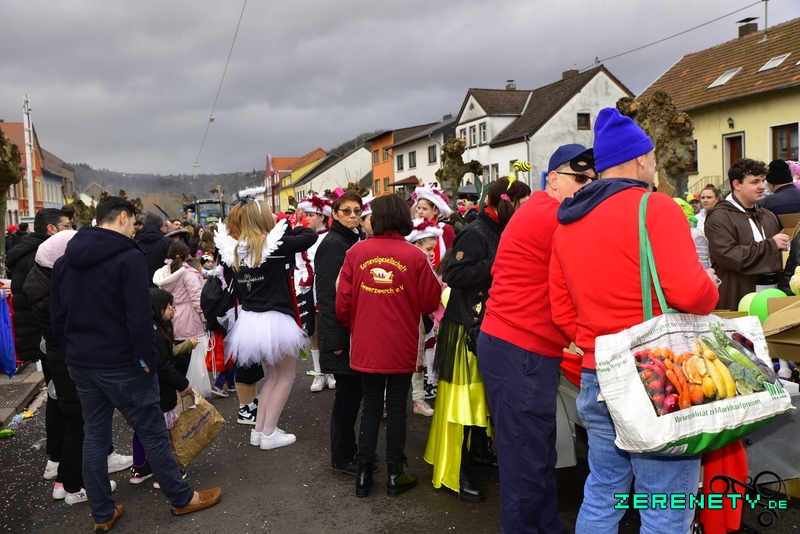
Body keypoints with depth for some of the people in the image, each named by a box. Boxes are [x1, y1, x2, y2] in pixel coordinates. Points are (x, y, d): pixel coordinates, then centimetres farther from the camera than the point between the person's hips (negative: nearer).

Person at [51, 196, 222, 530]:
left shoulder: (64, 260, 9)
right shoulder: (128, 257, -15)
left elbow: (57, 316, 12)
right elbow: (139, 316, -20)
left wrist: (73, 351, 19)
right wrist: (147, 358, -11)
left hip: (80, 363, 7)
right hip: (120, 364, -7)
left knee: (94, 435, 14)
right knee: (152, 431, 4)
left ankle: (102, 514, 23)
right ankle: (182, 498, 19)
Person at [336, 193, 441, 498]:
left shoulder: (356, 253, -7)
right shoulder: (415, 256, -12)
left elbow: (342, 303, -3)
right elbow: (430, 302, -5)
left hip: (365, 346, 2)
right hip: (401, 347, -2)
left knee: (371, 408, 15)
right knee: (396, 409, 11)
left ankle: (363, 475, 22)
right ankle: (395, 475, 22)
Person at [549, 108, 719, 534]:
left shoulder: (566, 223, 11)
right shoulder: (655, 207, -10)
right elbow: (688, 292, -20)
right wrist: (710, 289, 1)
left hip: (596, 379, 7)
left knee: (601, 496, 18)